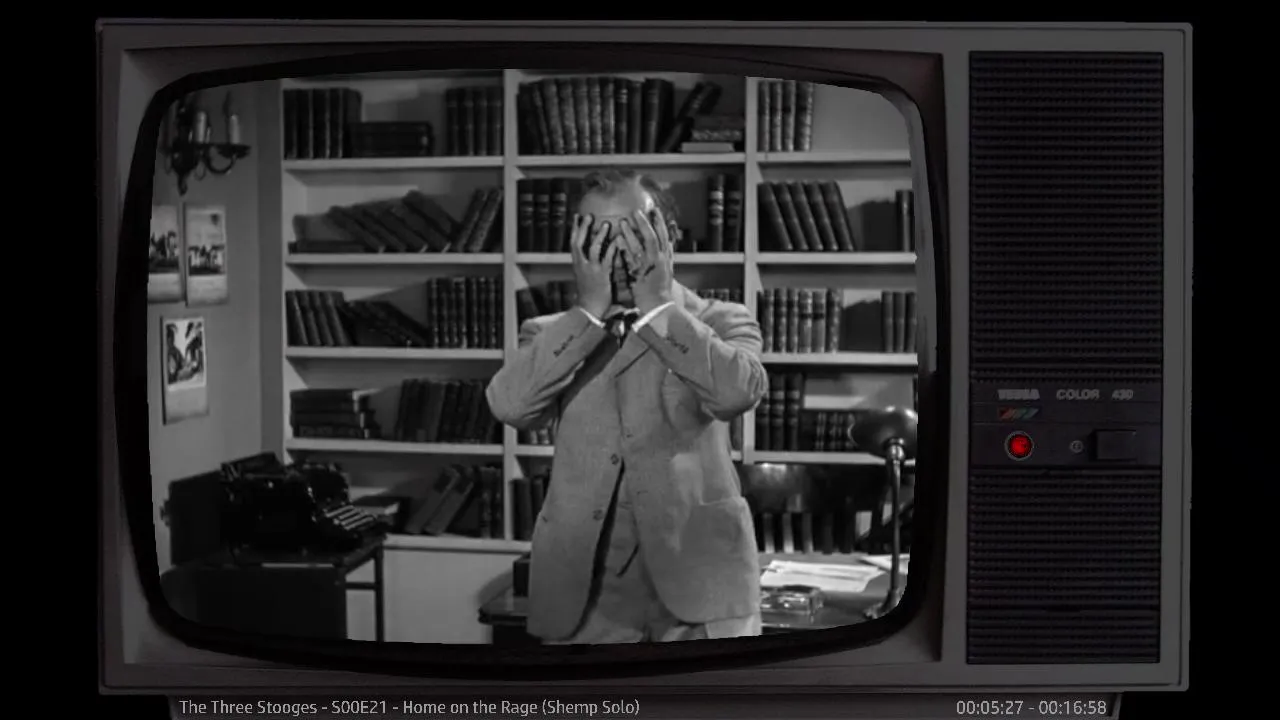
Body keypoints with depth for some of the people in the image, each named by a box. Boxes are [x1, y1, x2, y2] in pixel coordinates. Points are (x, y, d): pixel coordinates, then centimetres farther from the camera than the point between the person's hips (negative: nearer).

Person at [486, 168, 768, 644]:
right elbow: (510, 405, -10)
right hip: (584, 588, 2)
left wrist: (657, 303, -12)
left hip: (697, 579, -2)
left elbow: (737, 392, -18)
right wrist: (590, 309, -10)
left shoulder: (721, 323, 5)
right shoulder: (552, 334, 11)